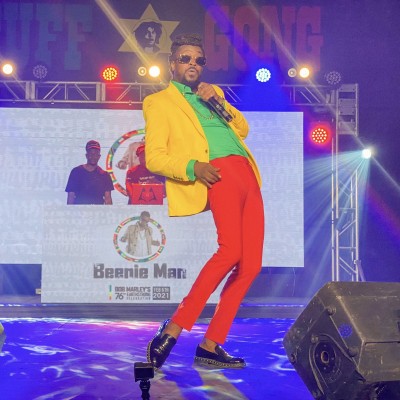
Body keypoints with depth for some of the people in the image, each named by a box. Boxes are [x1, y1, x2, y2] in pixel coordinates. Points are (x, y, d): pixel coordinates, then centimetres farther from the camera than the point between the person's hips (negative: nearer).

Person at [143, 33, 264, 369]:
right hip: (218, 174, -7)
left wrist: (218, 100, 8)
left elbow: (243, 129, 22)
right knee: (230, 250, -28)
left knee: (251, 265, -3)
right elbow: (154, 158, 0)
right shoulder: (159, 102, 11)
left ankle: (211, 345, 2)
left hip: (248, 176, 7)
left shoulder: (212, 93, 30)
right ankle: (173, 329, -20)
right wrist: (192, 167, -17)